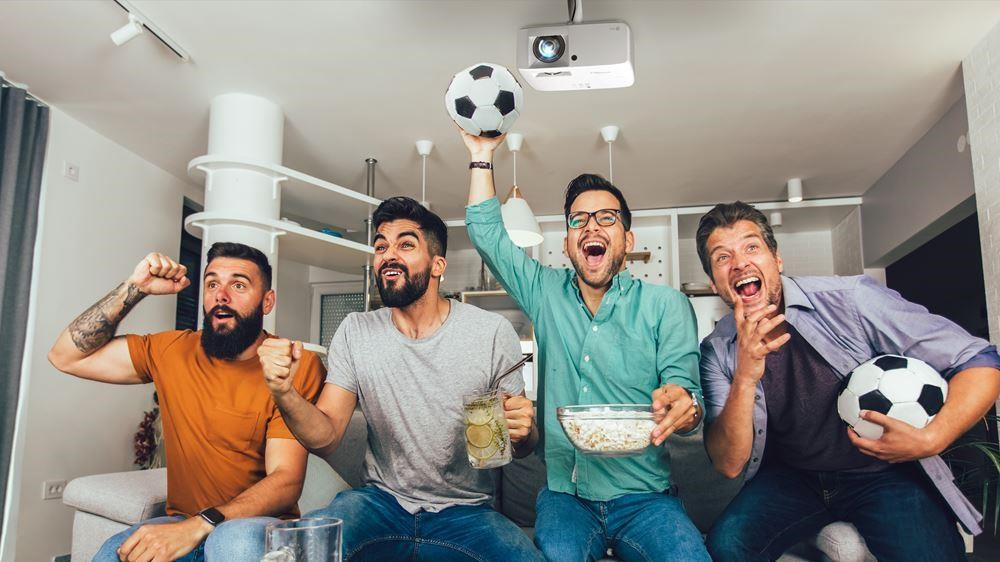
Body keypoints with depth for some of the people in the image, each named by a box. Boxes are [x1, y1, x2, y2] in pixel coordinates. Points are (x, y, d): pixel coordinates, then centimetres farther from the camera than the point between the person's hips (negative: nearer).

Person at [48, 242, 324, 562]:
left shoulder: (296, 366, -11)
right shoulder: (173, 350, 5)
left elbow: (287, 480, -17)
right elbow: (67, 356, 8)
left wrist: (199, 526, -30)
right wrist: (135, 288, -3)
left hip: (259, 525, -3)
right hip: (179, 521, 4)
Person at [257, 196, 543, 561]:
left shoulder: (493, 332, -8)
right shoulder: (355, 332, 0)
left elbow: (522, 448, 1)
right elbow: (326, 438, -4)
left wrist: (523, 432, -24)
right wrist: (285, 394, -24)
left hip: (465, 512, -1)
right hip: (381, 502, 1)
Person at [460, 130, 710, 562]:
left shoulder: (665, 305, 1)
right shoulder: (547, 294, 10)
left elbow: (686, 393, -5)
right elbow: (487, 235, 12)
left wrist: (682, 408, -30)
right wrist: (482, 157, 10)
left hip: (643, 497, 0)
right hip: (564, 492, 1)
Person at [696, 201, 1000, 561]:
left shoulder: (850, 299, -16)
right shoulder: (717, 352, -8)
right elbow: (729, 465, -14)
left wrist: (930, 440, -29)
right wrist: (745, 377, -29)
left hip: (884, 472, -1)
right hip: (790, 477, 2)